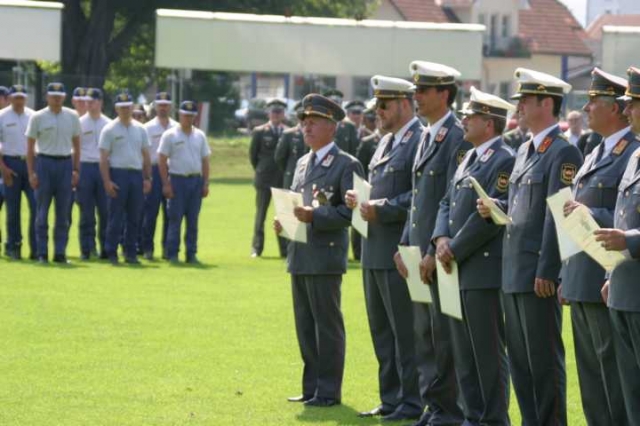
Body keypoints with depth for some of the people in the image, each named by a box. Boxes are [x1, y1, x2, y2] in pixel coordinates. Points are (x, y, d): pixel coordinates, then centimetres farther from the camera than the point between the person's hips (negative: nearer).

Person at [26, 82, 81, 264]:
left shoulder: (72, 117, 7)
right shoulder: (37, 117, -1)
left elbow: (76, 145, 12)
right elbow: (30, 147, 0)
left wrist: (76, 170, 5)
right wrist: (31, 173, -7)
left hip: (65, 163, 2)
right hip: (44, 162, -2)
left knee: (63, 213, 3)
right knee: (42, 211, -1)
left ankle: (60, 252, 8)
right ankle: (42, 254, 4)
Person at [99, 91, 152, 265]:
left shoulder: (140, 129, 14)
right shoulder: (109, 130, 0)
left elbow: (146, 155, 16)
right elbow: (103, 157, -5)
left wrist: (147, 178, 6)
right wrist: (107, 181, -13)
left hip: (137, 175, 4)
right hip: (118, 174, -4)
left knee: (134, 217, 6)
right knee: (116, 217, -5)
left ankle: (131, 253, 12)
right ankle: (111, 253, -1)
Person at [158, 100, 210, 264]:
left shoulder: (200, 136, 12)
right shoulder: (170, 135, -2)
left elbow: (205, 160, 14)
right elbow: (162, 160, -4)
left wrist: (206, 183, 5)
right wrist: (166, 184, -11)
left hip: (196, 180, 4)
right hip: (177, 180, -4)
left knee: (193, 220, 6)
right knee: (175, 219, -5)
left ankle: (191, 254, 10)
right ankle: (172, 254, -2)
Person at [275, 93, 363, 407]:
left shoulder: (346, 165, -6)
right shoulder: (303, 163, 18)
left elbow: (350, 211, -14)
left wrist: (314, 215, -23)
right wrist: (284, 221, 3)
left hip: (325, 256, -8)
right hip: (299, 256, 8)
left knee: (327, 325, -3)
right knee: (305, 325, 12)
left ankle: (329, 390, 2)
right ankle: (311, 387, 20)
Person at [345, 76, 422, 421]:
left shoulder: (421, 141, -13)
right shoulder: (386, 142, 18)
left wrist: (381, 209, -20)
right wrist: (358, 199, 5)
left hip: (399, 251, -10)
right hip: (375, 250, 10)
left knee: (405, 331, -5)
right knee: (382, 330, 14)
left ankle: (411, 403, 1)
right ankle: (391, 399, 21)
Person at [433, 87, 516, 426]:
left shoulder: (504, 161, -13)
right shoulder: (469, 159, 16)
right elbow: (448, 203, 18)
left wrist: (455, 250, -14)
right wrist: (441, 239, 0)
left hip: (485, 272, -9)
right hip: (460, 270, 9)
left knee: (489, 352, -4)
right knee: (463, 351, 12)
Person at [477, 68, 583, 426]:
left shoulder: (563, 153, -13)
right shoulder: (526, 151, 17)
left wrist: (546, 272, -20)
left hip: (539, 274, -9)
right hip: (515, 273, 9)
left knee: (545, 358, -4)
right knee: (520, 357, 12)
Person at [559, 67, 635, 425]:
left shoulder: (633, 154, -13)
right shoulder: (597, 154, 18)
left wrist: (590, 215, -23)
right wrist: (567, 277, 21)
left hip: (608, 285, -10)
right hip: (581, 284, 10)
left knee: (614, 369, -6)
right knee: (591, 371, 13)